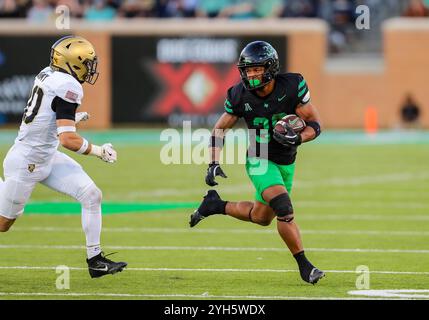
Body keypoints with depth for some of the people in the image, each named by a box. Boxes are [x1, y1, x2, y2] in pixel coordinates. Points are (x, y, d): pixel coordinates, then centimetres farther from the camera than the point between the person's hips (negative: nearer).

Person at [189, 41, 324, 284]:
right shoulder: (240, 95, -16)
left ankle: (217, 205, 40)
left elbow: (315, 124, -14)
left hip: (286, 163, 3)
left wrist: (297, 139, -34)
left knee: (262, 217, 17)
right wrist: (214, 164, -13)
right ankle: (304, 266, -10)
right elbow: (220, 129, -2)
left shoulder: (292, 86, -19)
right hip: (260, 161, -3)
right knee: (284, 209, -23)